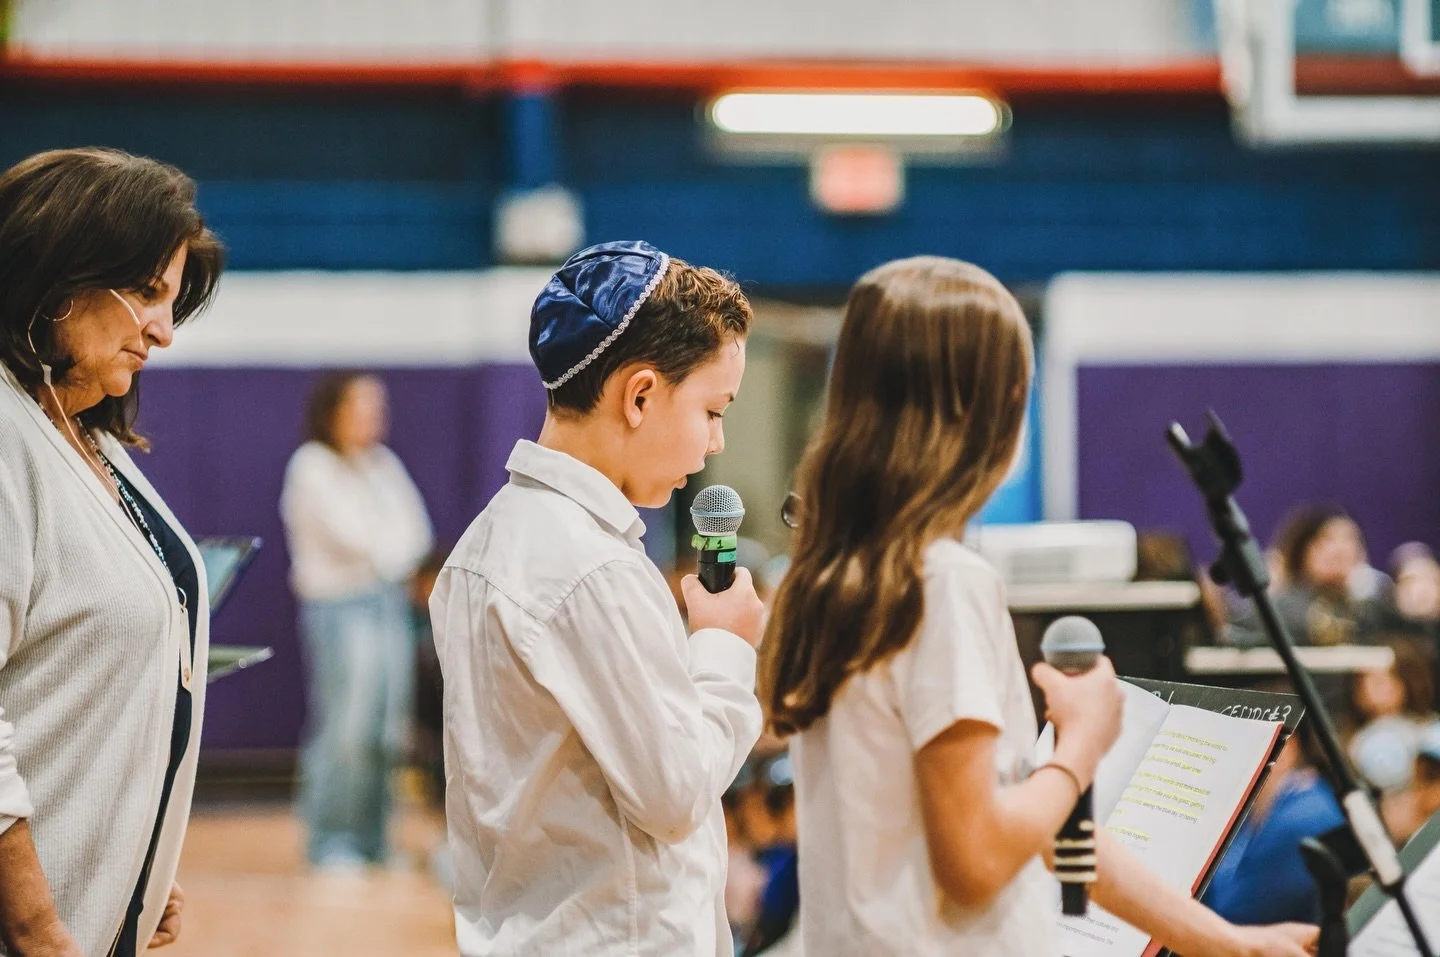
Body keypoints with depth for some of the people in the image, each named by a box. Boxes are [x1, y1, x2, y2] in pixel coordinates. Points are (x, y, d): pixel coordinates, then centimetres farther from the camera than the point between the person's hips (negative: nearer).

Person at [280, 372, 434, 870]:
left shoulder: (383, 463, 17)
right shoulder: (312, 465, -4)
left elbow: (415, 532, 10)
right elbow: (350, 534, -12)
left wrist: (389, 555, -7)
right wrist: (387, 550, 3)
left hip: (390, 600, 7)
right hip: (339, 605, -7)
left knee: (390, 729, 2)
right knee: (346, 725, -11)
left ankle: (373, 838, 8)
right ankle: (330, 842, -4)